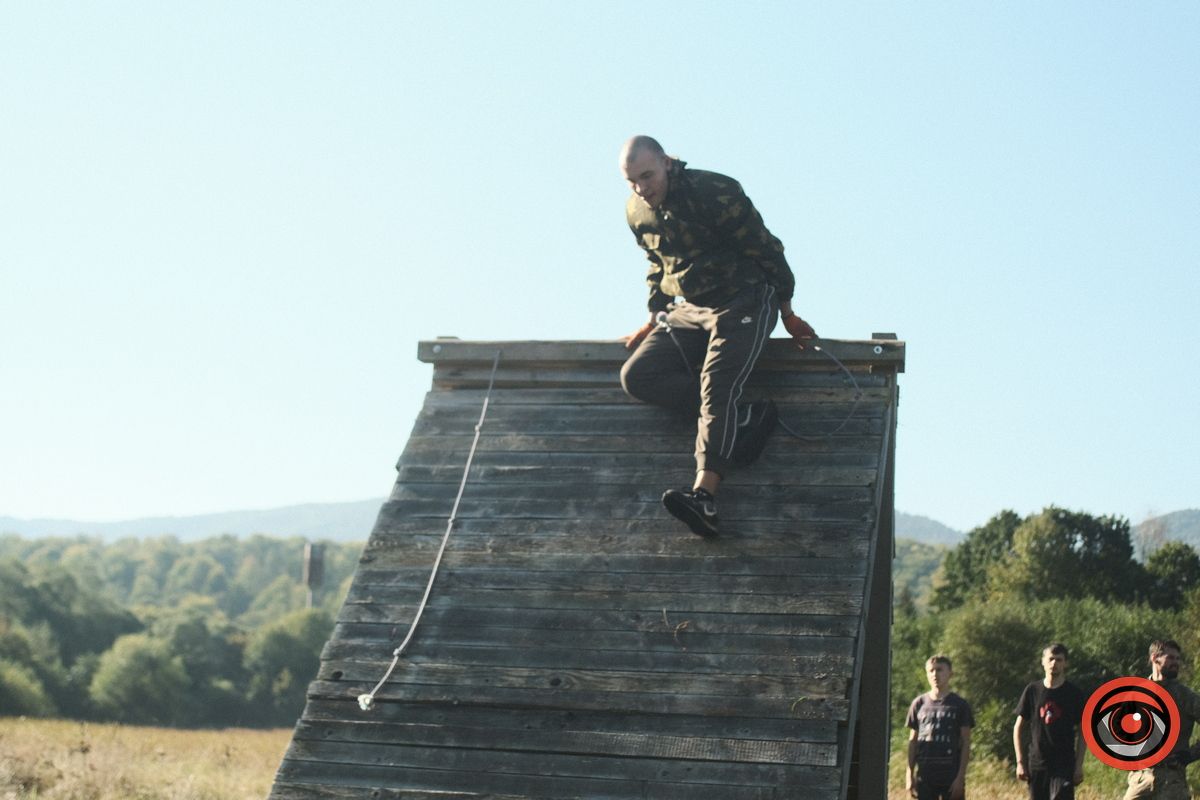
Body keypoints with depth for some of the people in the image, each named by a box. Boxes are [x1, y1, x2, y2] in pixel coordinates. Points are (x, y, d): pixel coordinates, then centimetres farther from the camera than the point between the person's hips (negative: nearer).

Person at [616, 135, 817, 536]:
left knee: (716, 385, -26)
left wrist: (787, 314, -4)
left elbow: (764, 249, -10)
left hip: (744, 303, -7)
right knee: (636, 376, -13)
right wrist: (654, 319, 17)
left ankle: (704, 496, -37)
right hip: (691, 310, 7)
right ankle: (743, 417, -17)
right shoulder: (637, 212, 3)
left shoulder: (715, 193, -17)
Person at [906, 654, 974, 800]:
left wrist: (960, 776, -9)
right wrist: (909, 775, 3)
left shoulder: (960, 705, 2)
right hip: (924, 776, 2)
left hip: (951, 776, -2)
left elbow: (966, 743, -1)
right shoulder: (919, 703, 8)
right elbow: (912, 741, 10)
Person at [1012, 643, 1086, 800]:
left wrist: (1079, 765, -2)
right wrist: (1020, 762, 3)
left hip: (1064, 765, -2)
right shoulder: (1032, 690, 4)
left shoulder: (1074, 693, 0)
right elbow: (1018, 727, 9)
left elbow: (1082, 732, 4)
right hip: (1037, 764, 3)